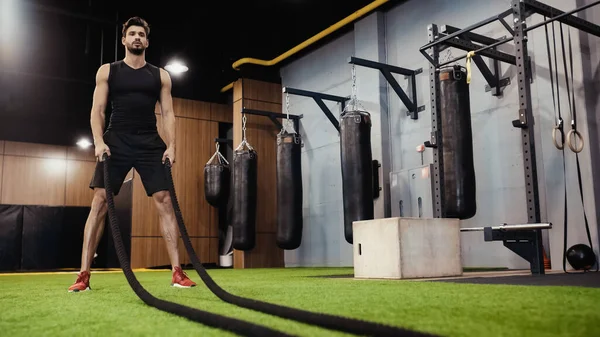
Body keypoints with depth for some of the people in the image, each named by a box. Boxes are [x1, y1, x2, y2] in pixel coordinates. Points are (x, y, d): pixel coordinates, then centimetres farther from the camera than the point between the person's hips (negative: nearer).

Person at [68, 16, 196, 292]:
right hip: (116, 142, -1)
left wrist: (171, 146, -5)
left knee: (165, 202, -8)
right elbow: (97, 110, 4)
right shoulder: (107, 71, 10)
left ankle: (177, 271, -6)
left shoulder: (160, 75, 13)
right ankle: (83, 275, -3)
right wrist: (99, 142, -11)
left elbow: (168, 113, 8)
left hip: (151, 144, 1)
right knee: (100, 202, -8)